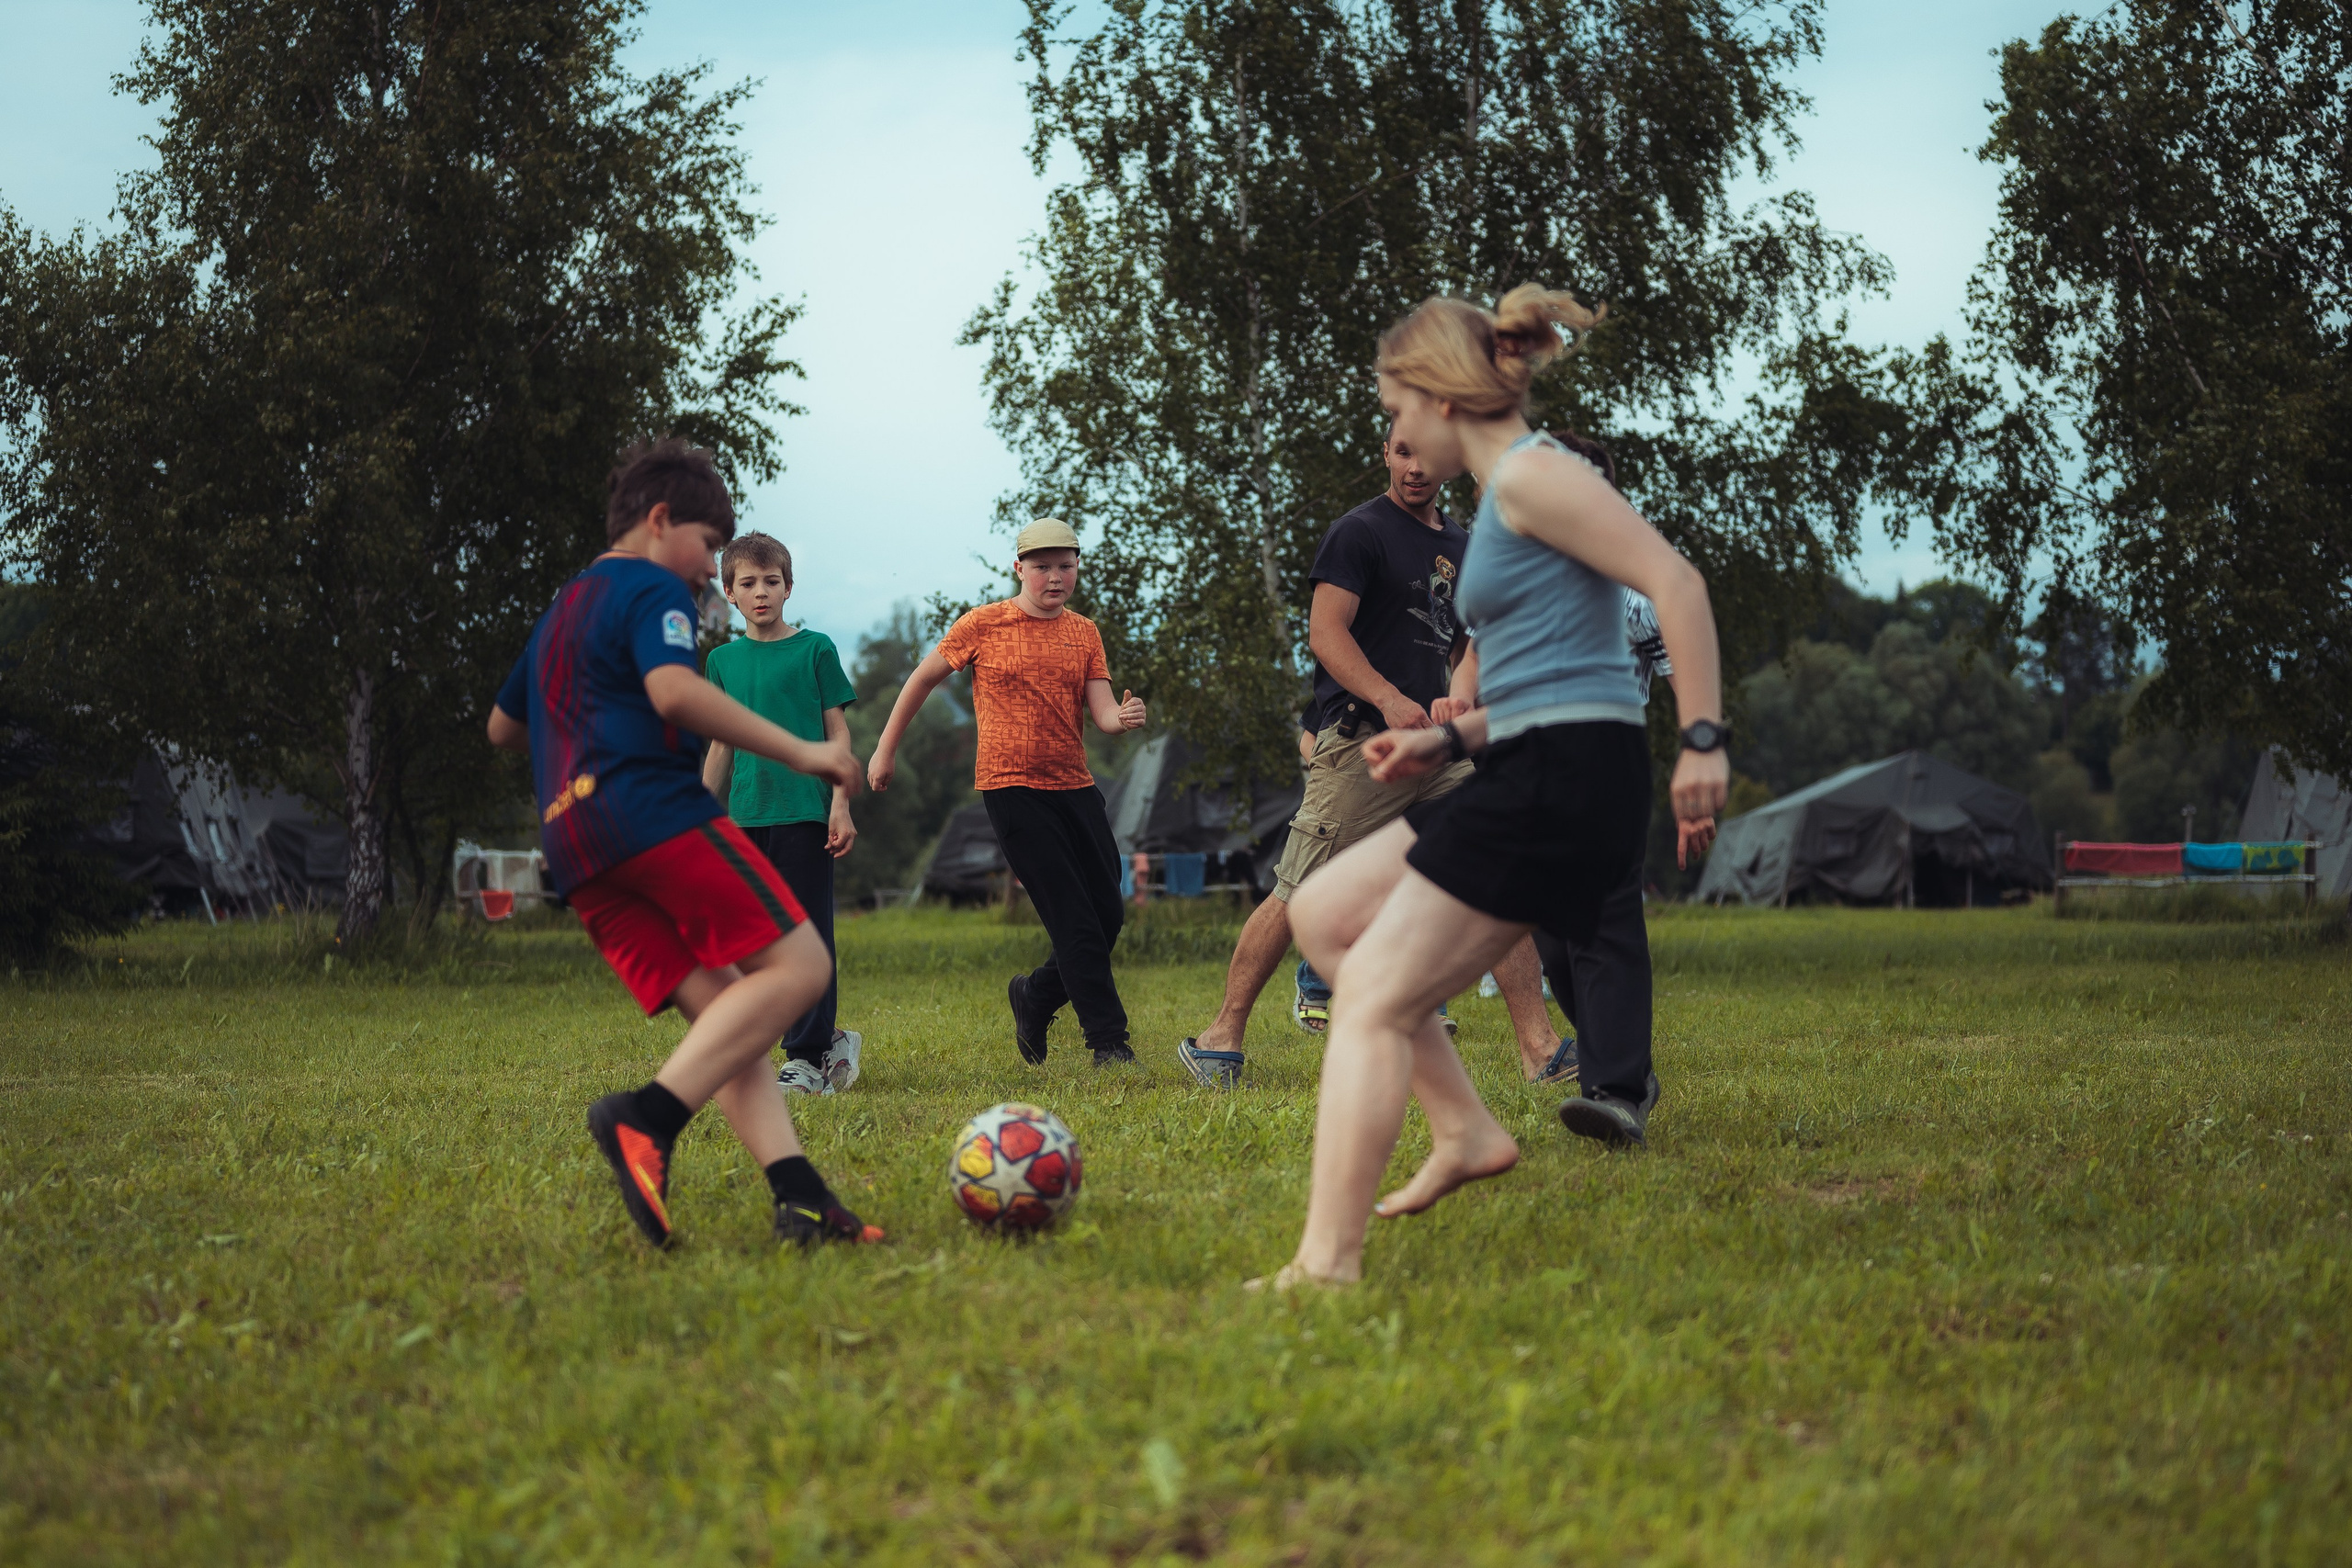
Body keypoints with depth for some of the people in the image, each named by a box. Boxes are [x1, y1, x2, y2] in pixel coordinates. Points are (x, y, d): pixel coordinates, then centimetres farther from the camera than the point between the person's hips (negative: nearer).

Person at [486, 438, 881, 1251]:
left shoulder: (561, 609, 29)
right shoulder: (652, 589, 2)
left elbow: (502, 727, 39)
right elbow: (674, 690, -18)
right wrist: (799, 751, -17)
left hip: (573, 846, 9)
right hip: (653, 808, -9)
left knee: (722, 1012, 0)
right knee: (797, 965, -12)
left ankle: (798, 1196, -17)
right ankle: (648, 1116, -27)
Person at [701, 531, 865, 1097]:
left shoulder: (814, 648, 2)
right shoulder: (723, 660, 12)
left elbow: (837, 731, 2)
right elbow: (721, 745, 16)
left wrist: (841, 805, -6)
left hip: (805, 812, -4)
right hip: (746, 817, 4)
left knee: (806, 933, -6)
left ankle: (807, 1057, -1)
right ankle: (829, 1037, 16)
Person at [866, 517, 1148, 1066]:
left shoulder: (1084, 633, 10)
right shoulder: (984, 624, -2)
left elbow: (1102, 712, 0)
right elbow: (923, 678, 8)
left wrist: (1124, 717, -24)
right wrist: (886, 750, 9)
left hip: (1074, 786, 5)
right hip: (1011, 787, -5)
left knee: (1108, 915, 3)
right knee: (1075, 920, -11)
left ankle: (1035, 997, 26)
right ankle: (1108, 1038, -4)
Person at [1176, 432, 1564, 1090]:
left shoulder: (1460, 544, 19)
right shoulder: (1359, 532, -4)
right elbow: (1325, 633, -13)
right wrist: (1390, 700, -26)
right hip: (1360, 740, -7)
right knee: (1301, 894, -7)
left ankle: (1540, 1049, 1)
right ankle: (1222, 1037, 5)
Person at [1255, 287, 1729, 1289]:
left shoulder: (1531, 473, -9)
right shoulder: (1504, 489, 21)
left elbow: (1677, 582, -18)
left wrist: (1702, 739, -23)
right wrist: (1448, 742, 14)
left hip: (1568, 776, -10)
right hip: (1527, 772, 10)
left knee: (1373, 999, -11)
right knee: (1325, 913, 15)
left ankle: (1327, 1265, -12)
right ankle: (1465, 1132, 12)